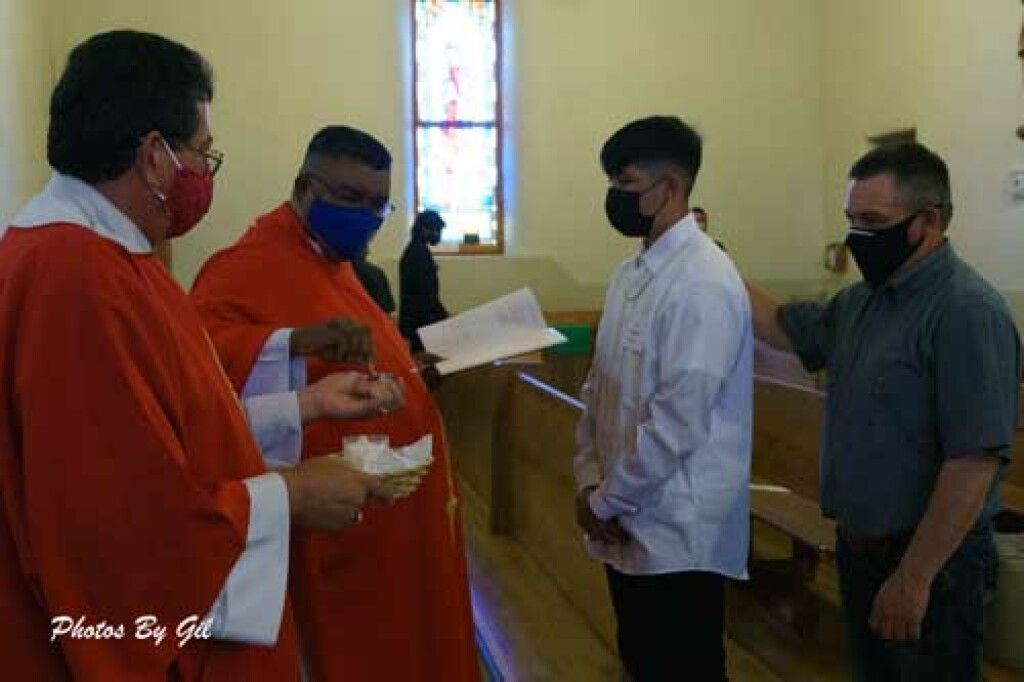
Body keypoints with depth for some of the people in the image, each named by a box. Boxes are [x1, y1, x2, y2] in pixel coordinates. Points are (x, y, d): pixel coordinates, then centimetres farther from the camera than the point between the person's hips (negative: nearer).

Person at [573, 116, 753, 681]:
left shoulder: (705, 283, -19)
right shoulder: (629, 274, 8)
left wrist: (605, 501, -13)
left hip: (679, 533, -8)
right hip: (627, 524, 8)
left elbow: (677, 419, -23)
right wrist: (589, 480, 1)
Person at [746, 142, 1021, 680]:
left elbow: (975, 461, -25)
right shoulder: (862, 300, 5)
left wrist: (914, 578, -24)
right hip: (858, 549, 8)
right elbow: (784, 328, 19)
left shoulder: (968, 312, -21)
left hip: (928, 563, -8)